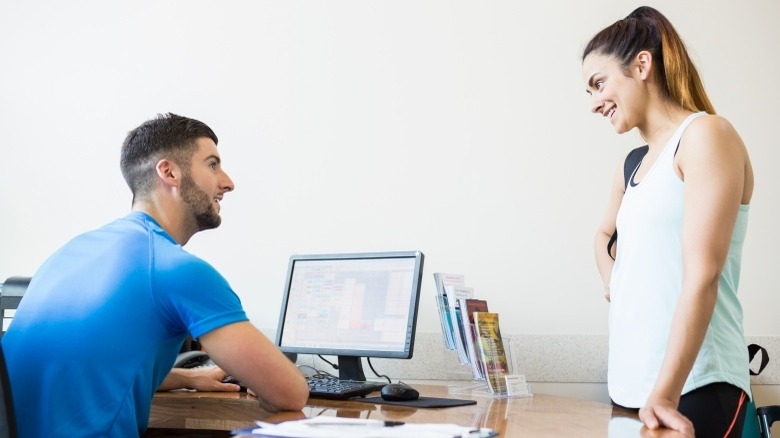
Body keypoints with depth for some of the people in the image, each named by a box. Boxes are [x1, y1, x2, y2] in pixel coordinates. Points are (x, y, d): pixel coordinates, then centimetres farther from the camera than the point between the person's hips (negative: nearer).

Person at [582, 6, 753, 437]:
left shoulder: (705, 136, -7)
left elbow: (702, 278, -17)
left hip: (695, 388, -7)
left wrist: (666, 395, -23)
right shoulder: (632, 166, 16)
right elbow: (605, 232, 36)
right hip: (631, 385, 7)